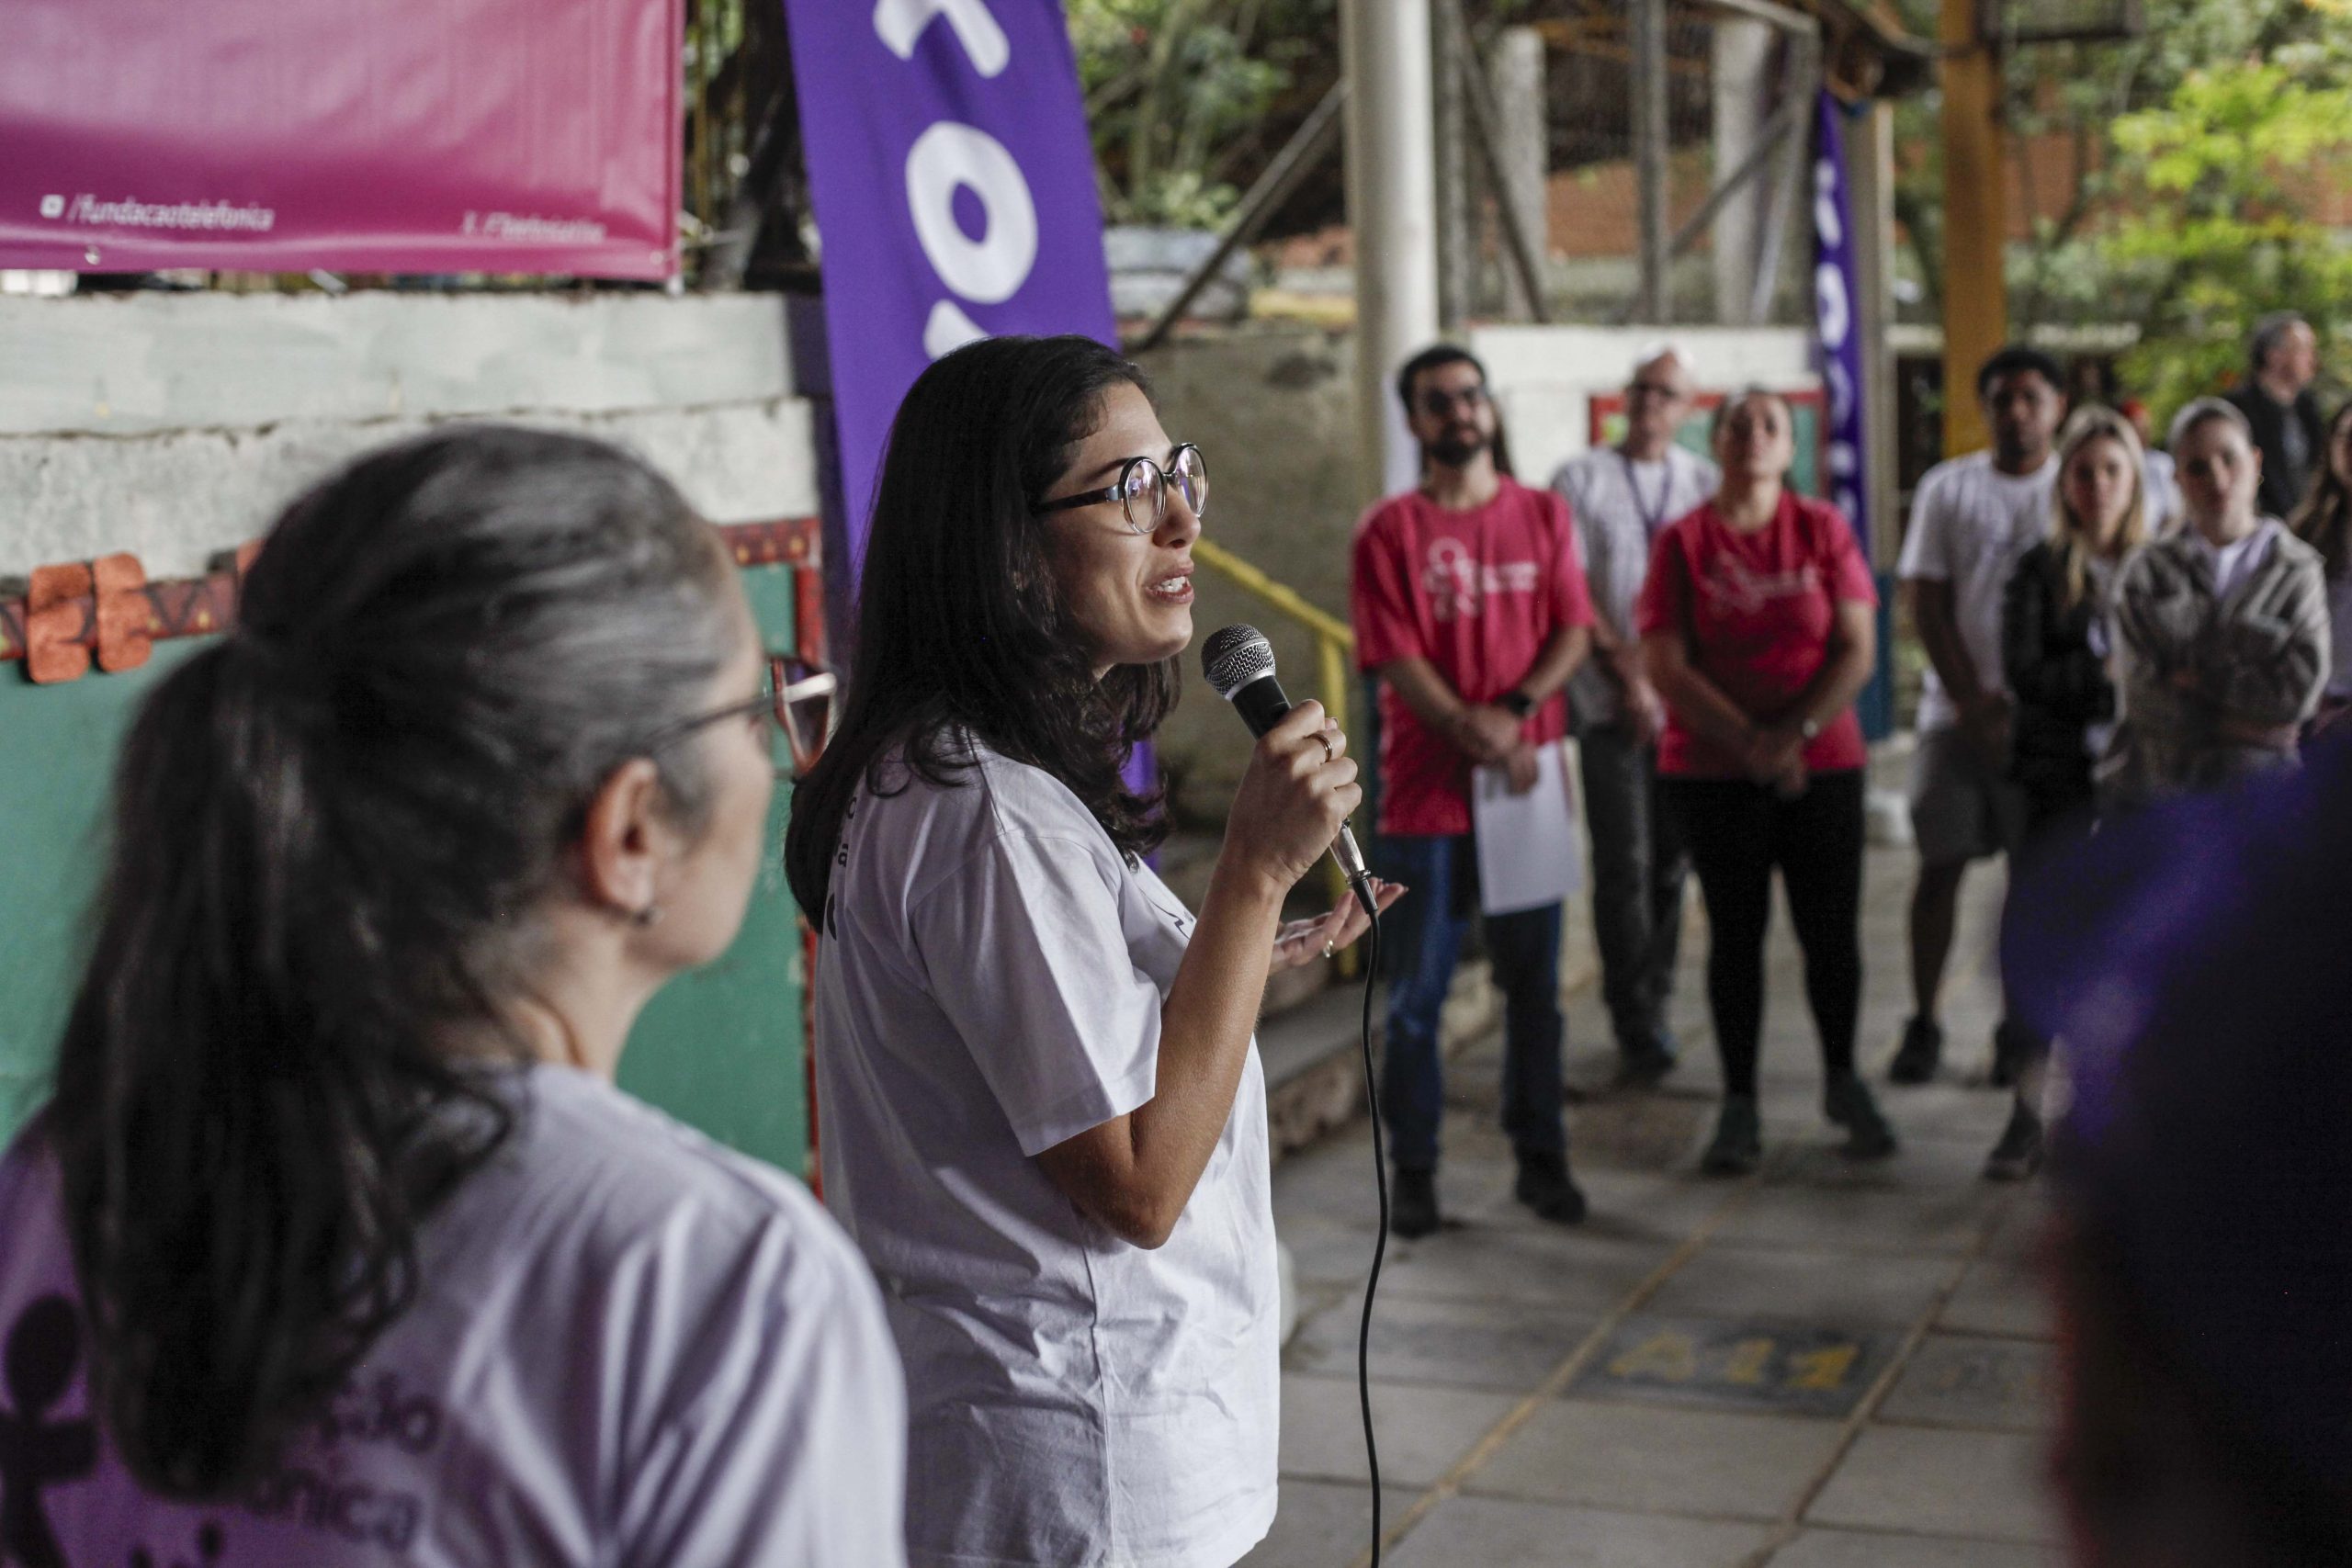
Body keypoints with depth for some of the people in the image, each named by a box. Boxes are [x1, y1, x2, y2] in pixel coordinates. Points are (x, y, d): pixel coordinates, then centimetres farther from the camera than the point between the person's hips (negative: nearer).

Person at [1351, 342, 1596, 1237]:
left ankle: (1540, 1157, 18)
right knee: (1417, 993, 1)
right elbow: (1394, 657, -7)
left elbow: (1573, 631, 3)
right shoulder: (1390, 530, 0)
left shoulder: (1543, 516, 9)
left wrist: (1515, 710, -13)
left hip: (1528, 780, 2)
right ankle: (1413, 1172, 9)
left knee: (1535, 981, 8)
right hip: (1426, 789, -2)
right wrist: (1474, 735, -17)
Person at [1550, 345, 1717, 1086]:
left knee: (1671, 859, 7)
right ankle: (1636, 1024, 1)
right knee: (1623, 864, -4)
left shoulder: (1705, 481, 9)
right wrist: (1627, 675, -9)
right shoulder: (1580, 479, 3)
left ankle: (1652, 1005, 19)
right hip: (1610, 699, -2)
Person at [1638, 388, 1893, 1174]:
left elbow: (1857, 650, -2)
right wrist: (1749, 743, -14)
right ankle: (1739, 1106, 13)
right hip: (1713, 773, -1)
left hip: (1823, 764, 1)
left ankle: (1843, 1082, 25)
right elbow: (1666, 666, -6)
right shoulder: (1683, 541, 0)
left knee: (1832, 928, 4)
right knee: (1735, 932, 4)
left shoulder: (1824, 529, 3)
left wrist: (1796, 731, -14)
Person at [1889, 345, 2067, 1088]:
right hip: (1958, 708, 1)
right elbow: (1927, 602, 3)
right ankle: (1922, 1023, 10)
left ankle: (2021, 1026, 10)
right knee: (1941, 862, 1)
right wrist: (1972, 701, -6)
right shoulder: (1948, 488, 7)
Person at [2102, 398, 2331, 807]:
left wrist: (2197, 678, -4)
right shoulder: (2149, 571, 5)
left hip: (2256, 783, 0)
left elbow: (2300, 689, -4)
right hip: (2153, 785, 0)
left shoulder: (2297, 569, 5)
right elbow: (2144, 696, -3)